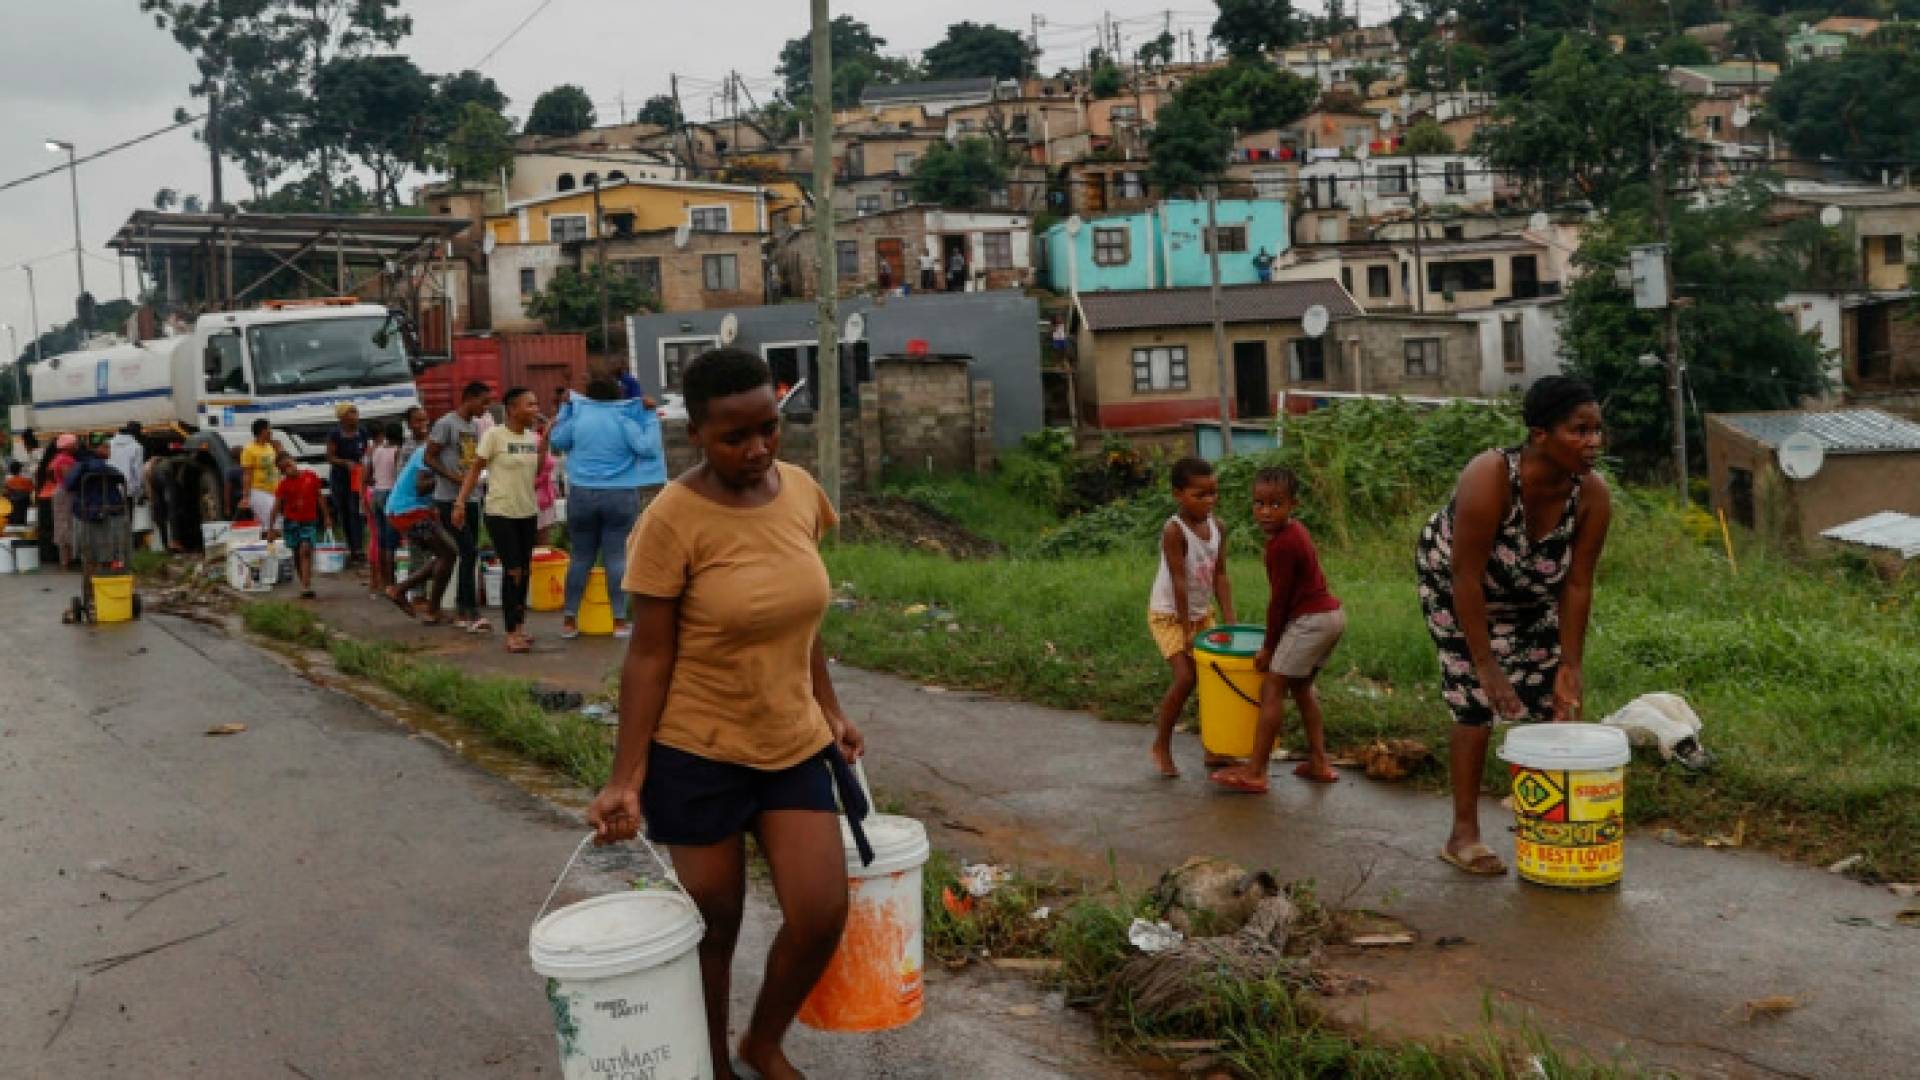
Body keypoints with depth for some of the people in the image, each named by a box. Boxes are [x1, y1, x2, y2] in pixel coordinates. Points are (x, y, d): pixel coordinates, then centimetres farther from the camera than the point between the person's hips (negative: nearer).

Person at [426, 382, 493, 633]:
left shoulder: (476, 426, 14)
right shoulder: (446, 424, -9)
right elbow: (430, 458, -10)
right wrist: (456, 478, -19)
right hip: (449, 499, -8)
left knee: (469, 554, 9)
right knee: (469, 552, -13)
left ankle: (460, 611, 17)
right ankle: (472, 613, -12)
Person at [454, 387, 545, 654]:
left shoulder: (533, 437, 6)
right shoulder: (494, 435, -11)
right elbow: (475, 470, -8)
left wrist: (544, 442, 2)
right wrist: (460, 503, -13)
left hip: (528, 512, 6)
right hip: (500, 513, -6)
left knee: (525, 571, 11)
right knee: (512, 571, -8)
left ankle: (519, 625, 24)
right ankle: (512, 634, -2)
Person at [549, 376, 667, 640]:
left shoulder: (578, 418, 2)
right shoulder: (624, 421, -5)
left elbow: (557, 441, 17)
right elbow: (647, 448, -10)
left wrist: (565, 410, 24)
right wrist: (650, 417, -1)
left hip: (582, 495, 2)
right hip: (621, 496, -2)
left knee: (581, 557, 10)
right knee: (617, 558, 0)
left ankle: (569, 619, 11)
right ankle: (619, 620, 1)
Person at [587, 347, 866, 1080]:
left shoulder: (802, 493, -2)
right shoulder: (672, 520, -18)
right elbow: (648, 656, -14)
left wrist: (830, 710, 15)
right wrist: (626, 777, -16)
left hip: (794, 744, 5)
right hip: (698, 753, -5)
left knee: (821, 917, 1)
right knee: (715, 926, 9)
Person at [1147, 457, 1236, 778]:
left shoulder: (1217, 528, -3)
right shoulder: (1174, 531, -24)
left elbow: (1220, 576, -4)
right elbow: (1179, 582, -24)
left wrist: (1230, 621, -11)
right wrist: (1187, 631, -24)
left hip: (1201, 613, 7)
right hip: (1168, 615, -7)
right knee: (1186, 678, -15)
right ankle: (1161, 746, 4)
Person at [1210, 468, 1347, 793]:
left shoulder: (1281, 545, -19)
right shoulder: (1295, 530, 10)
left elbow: (1279, 600, -15)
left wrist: (1268, 647, -5)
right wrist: (1277, 637, 19)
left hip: (1310, 620, -10)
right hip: (1332, 613, 10)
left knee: (1272, 687, -6)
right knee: (1300, 685, 22)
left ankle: (1255, 772, -5)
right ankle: (1319, 762, 24)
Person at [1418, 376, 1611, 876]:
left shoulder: (1593, 494, -24)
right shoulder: (1488, 478, -38)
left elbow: (1577, 585, -16)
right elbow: (1467, 578, -34)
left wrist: (1570, 666, -16)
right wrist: (1485, 666, -32)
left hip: (1531, 593, 5)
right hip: (1452, 580, -5)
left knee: (1554, 699, 1)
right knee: (1475, 700, -10)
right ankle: (1463, 834, -1)